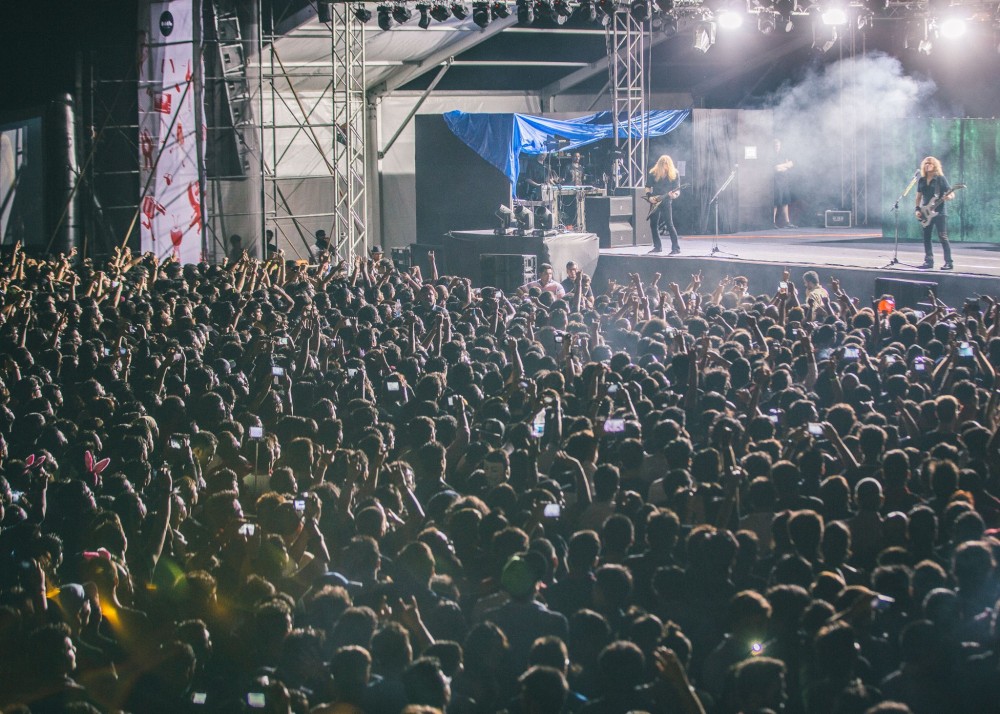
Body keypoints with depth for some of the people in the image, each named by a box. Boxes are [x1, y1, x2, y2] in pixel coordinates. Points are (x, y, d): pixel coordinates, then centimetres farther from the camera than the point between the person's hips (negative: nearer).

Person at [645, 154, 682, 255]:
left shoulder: (674, 174, -4)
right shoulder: (653, 173, 1)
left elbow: (677, 189, -4)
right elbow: (648, 187, 11)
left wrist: (674, 194, -25)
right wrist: (649, 196, -5)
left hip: (666, 202, -4)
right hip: (655, 202, 4)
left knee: (669, 225, -12)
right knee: (653, 224, 6)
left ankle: (676, 248, -8)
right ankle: (658, 247, 19)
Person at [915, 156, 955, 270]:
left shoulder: (940, 178, -4)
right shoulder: (922, 180, 11)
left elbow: (951, 194, -6)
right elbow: (919, 196, 18)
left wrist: (949, 197, -28)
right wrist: (918, 209, 4)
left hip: (939, 212, -6)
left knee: (942, 236, -9)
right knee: (926, 237, 4)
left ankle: (948, 262, -7)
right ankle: (929, 261, 11)